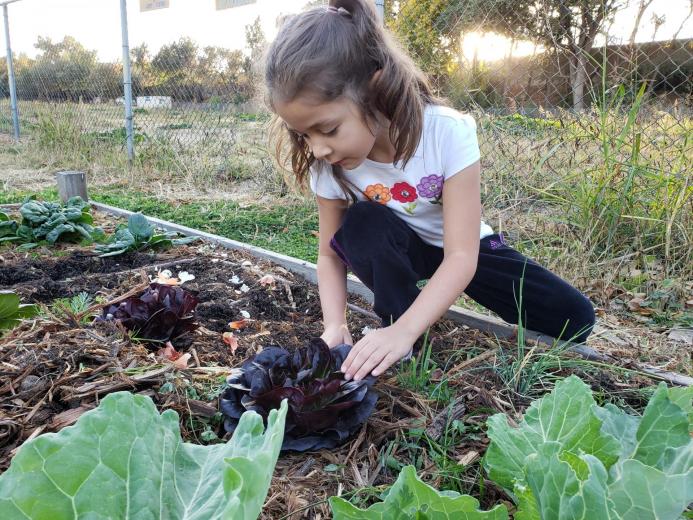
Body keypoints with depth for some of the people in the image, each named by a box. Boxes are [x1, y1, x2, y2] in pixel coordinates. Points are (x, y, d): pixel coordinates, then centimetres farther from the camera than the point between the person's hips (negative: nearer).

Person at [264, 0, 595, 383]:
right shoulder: (329, 165, -22)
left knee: (572, 319, -13)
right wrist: (335, 325, -31)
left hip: (463, 247, -1)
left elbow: (461, 256, -34)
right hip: (392, 253, 2)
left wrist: (404, 330, -47)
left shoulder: (447, 132, -33)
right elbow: (330, 254, -13)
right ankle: (402, 350, -16)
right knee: (360, 225, -34)